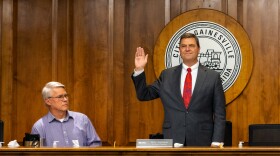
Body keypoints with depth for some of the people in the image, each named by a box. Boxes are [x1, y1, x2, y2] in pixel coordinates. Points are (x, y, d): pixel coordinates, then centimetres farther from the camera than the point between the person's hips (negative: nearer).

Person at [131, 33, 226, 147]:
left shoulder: (213, 77, 2)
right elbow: (144, 95, 12)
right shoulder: (167, 75, 10)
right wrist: (139, 69, 0)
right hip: (172, 141, 2)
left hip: (201, 142, -1)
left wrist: (217, 142, -8)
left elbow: (219, 114, 0)